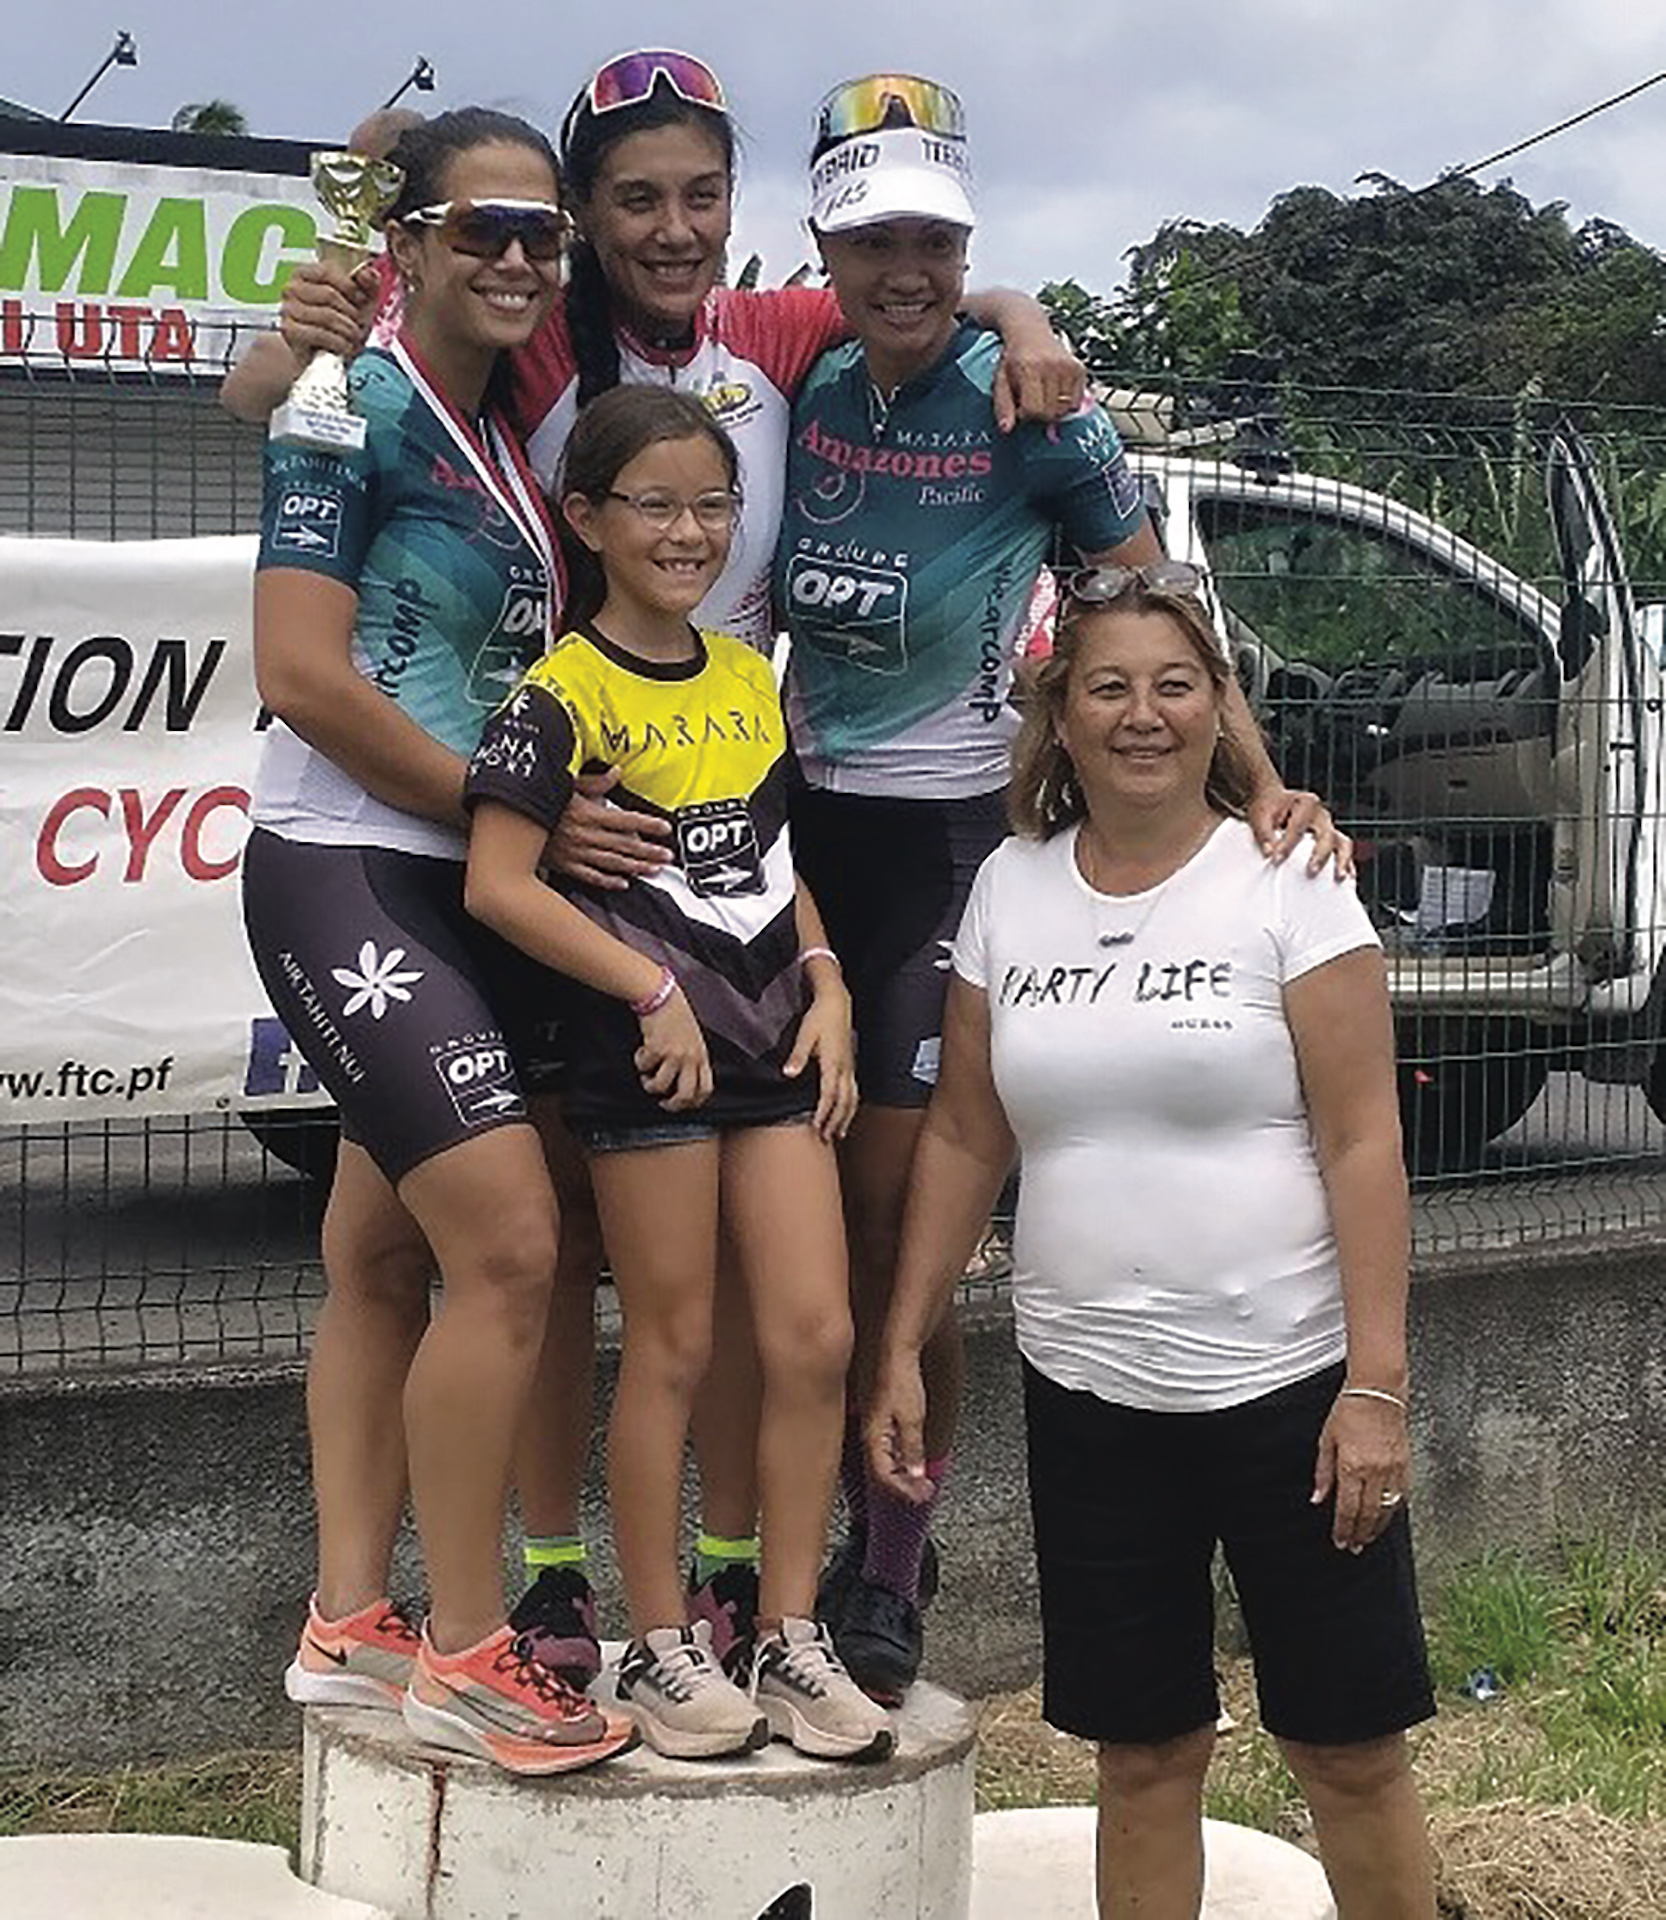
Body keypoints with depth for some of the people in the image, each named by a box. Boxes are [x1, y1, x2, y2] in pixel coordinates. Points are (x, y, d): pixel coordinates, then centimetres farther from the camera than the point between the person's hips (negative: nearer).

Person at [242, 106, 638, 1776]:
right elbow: (301, 673, -17)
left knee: (384, 1259, 12)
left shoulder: (514, 427, 13)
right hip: (349, 876, -8)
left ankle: (349, 1624, 21)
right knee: (511, 1247, -14)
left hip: (468, 896, 8)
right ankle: (461, 1649, -2)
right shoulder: (358, 405, -10)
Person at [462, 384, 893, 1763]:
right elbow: (499, 882, -16)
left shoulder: (752, 680, 13)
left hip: (775, 1038, 6)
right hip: (647, 1049, -6)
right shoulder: (566, 694, -9)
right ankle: (661, 1651, 14)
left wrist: (826, 984, 5)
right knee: (674, 1347, 1)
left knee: (816, 1337, 2)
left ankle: (791, 1639, 14)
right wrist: (656, 992, -16)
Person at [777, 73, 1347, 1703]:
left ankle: (889, 1576, 8)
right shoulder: (808, 388, 3)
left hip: (948, 832, -5)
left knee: (891, 1207, -6)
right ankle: (848, 1536, 21)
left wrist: (1262, 783, -15)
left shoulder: (1024, 405, -10)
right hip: (803, 818, 5)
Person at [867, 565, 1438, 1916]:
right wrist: (903, 1352, 7)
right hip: (1087, 1392, 3)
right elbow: (964, 1139, 10)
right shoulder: (1010, 889, 6)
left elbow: (1362, 1142, -9)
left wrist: (1376, 1384, -14)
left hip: (1288, 1384, -3)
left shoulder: (1285, 880, -5)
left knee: (1350, 1752, 5)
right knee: (1144, 1755, 12)